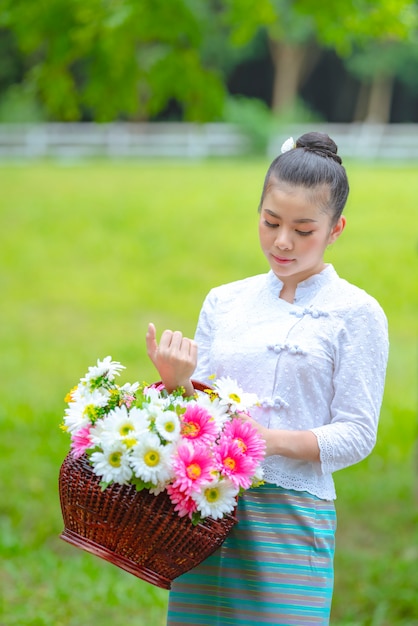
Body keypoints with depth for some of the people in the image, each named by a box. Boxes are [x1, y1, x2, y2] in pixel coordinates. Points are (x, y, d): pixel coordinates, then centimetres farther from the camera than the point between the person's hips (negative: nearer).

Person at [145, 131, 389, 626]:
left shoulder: (355, 314, 1)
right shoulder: (223, 302, 13)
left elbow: (357, 434, -4)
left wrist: (271, 440, -17)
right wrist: (175, 381, -8)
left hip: (292, 514, -4)